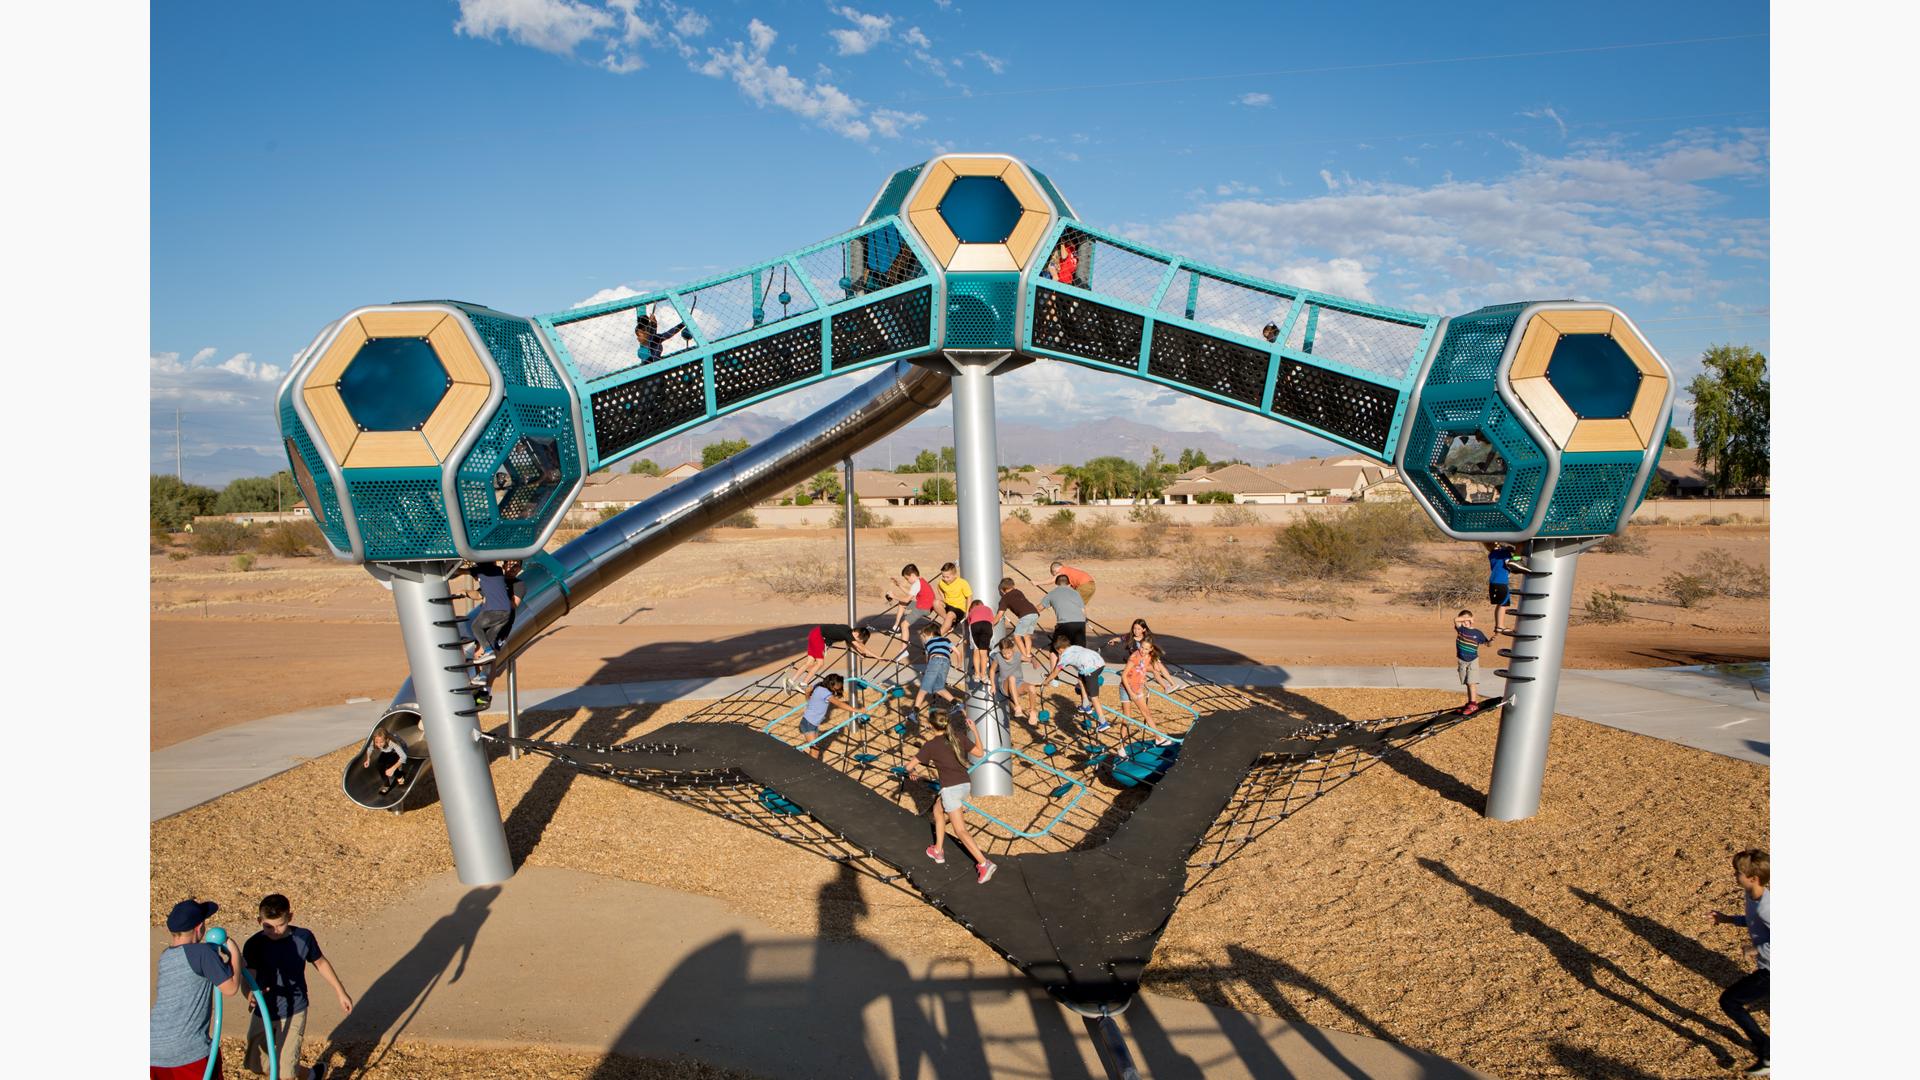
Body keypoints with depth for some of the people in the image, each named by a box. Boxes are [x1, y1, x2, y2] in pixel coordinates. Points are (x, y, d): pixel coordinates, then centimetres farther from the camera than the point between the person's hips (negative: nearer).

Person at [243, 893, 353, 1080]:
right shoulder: (254, 945, -17)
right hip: (263, 1012, 3)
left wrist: (340, 992, 10)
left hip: (293, 1012, -3)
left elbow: (320, 963, 2)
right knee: (255, 1064, 20)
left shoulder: (304, 937, -15)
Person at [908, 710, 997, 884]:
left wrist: (912, 772, 21)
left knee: (960, 831, -4)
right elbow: (980, 754, 8)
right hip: (965, 785, 7)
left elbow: (909, 766, -3)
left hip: (950, 789, -7)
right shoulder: (959, 736, 4)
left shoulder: (930, 745, -6)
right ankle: (938, 851, 34)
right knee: (938, 809, 29)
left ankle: (984, 863, -17)